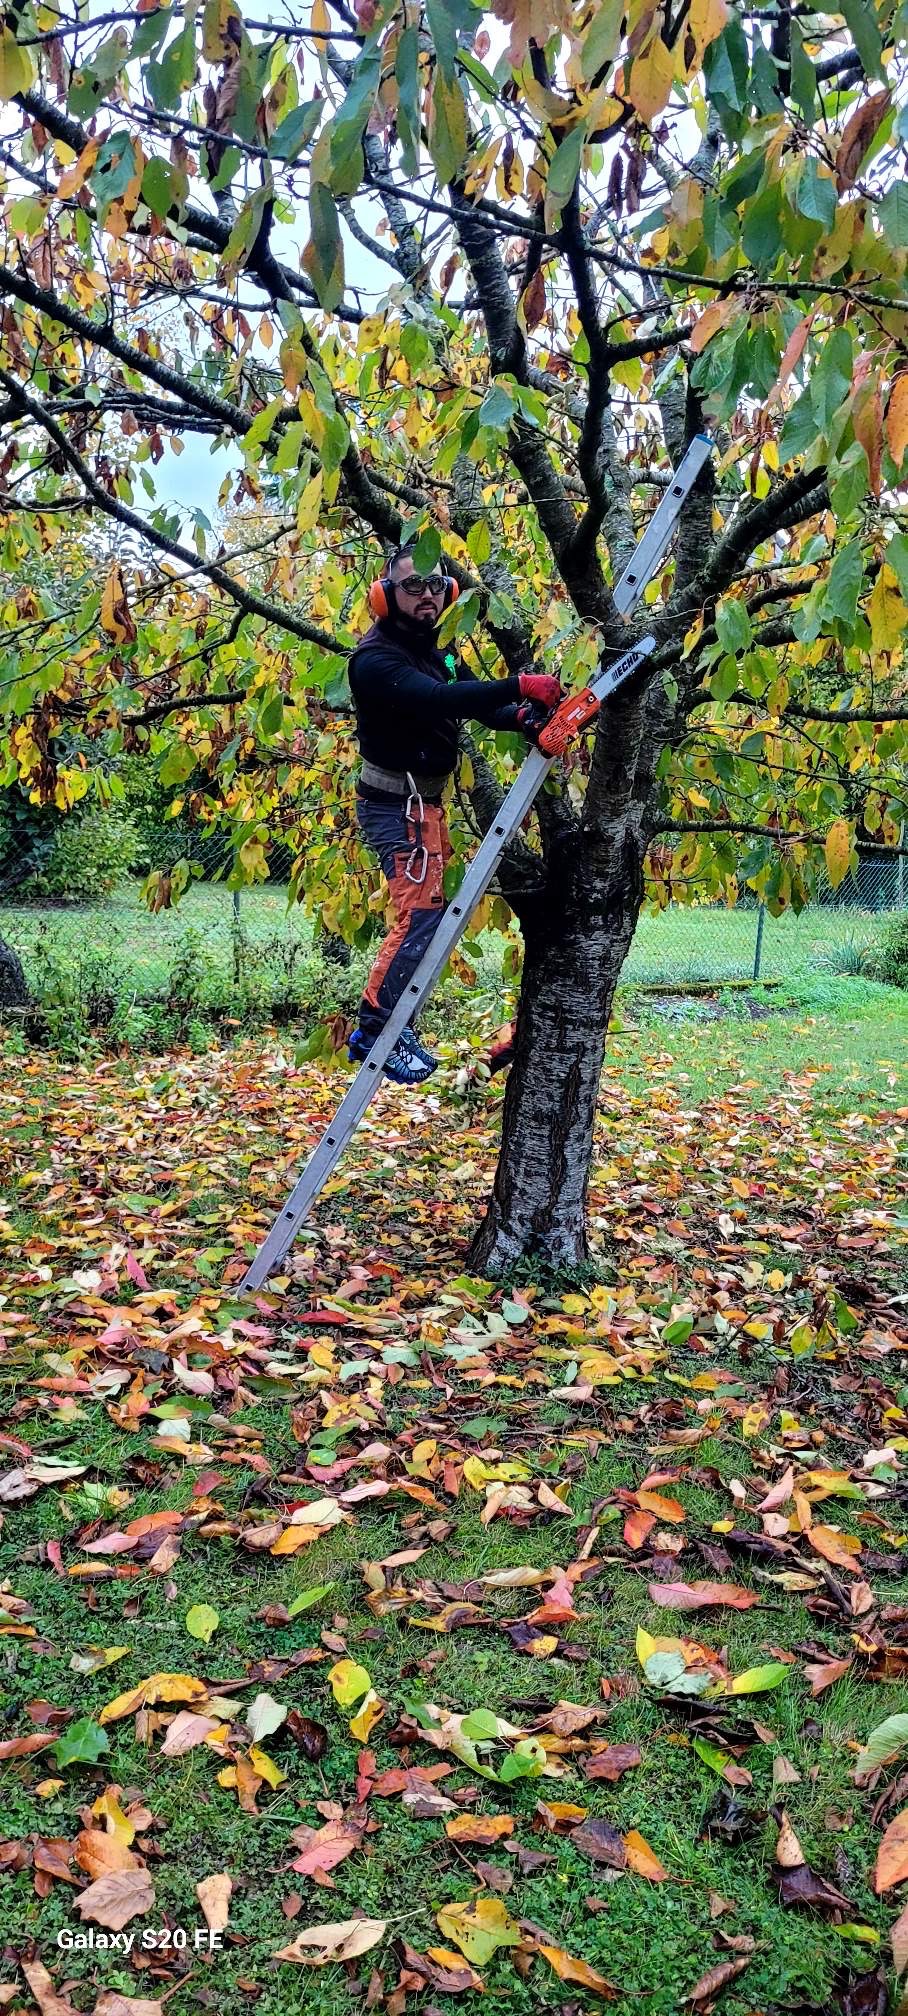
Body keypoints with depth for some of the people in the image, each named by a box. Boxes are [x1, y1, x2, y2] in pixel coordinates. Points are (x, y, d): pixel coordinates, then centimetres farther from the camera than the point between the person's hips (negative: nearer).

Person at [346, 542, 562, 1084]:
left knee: (428, 912, 11)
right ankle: (375, 1032, -6)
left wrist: (519, 716, -13)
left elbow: (474, 702, 9)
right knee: (420, 914, -13)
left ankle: (387, 1026, 18)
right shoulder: (377, 658, -18)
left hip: (423, 803, 10)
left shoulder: (437, 652, 12)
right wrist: (519, 686, -41)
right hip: (399, 806, -10)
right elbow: (435, 699, -35)